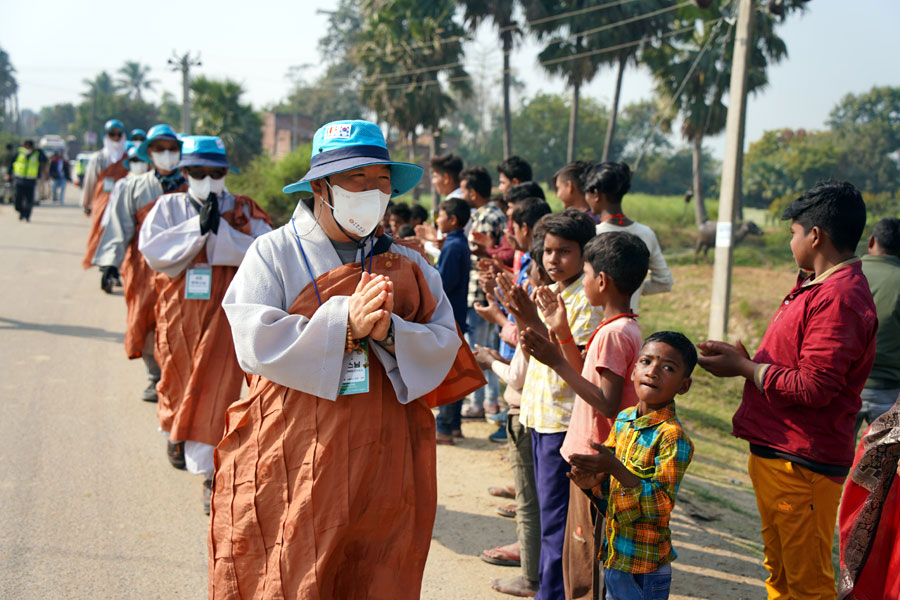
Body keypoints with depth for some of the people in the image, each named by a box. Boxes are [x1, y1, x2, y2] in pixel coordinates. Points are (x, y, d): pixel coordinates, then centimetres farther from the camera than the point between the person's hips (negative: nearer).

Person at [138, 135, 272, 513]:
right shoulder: (168, 208, 6)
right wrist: (197, 227, -17)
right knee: (179, 383, 17)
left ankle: (211, 473, -2)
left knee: (216, 391, -7)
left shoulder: (245, 212, 3)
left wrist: (220, 230, -18)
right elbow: (152, 249, -10)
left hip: (225, 313, -2)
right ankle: (176, 433, 48)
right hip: (180, 313, 2)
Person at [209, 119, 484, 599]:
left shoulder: (408, 266, 11)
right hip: (292, 463, -3)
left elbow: (445, 345, 1)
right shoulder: (274, 253, 1)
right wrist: (344, 321, -19)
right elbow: (257, 342, -12)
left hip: (385, 469, 3)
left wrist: (388, 332, -17)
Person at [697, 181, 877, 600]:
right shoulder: (818, 287, 15)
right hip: (776, 455, 11)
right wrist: (743, 359, 9)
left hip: (802, 466, -11)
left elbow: (813, 387, -26)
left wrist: (743, 368, -14)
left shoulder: (839, 298, -20)